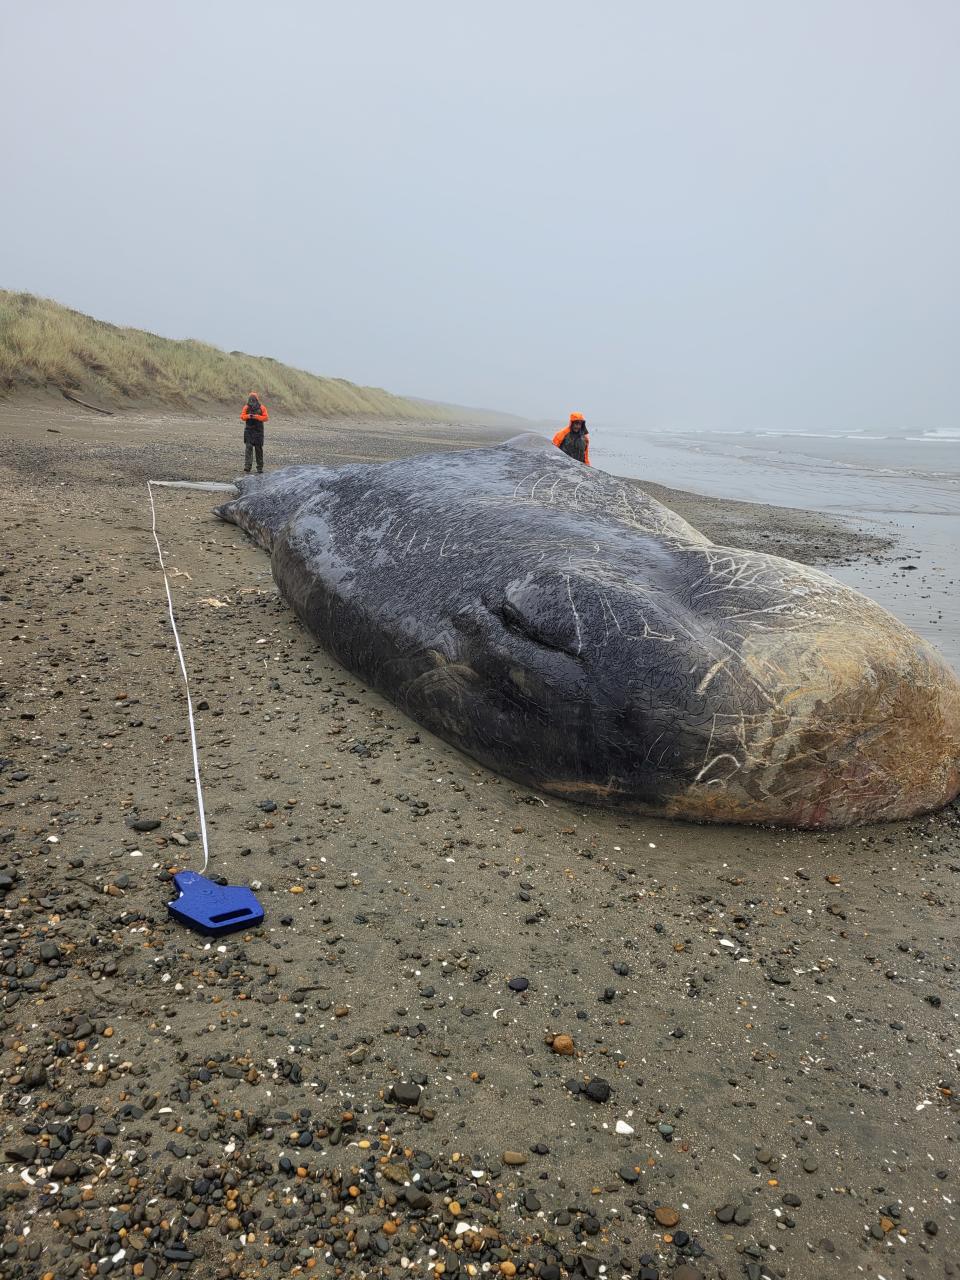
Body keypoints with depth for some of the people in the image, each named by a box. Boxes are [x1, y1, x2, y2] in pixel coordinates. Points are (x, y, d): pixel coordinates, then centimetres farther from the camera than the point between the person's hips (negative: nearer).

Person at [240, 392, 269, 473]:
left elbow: (266, 418, -7)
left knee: (259, 449, 6)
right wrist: (248, 416, -19)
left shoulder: (262, 408, -1)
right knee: (248, 447, -12)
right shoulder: (246, 407, 3)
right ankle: (247, 466, -19)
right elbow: (242, 416, 1)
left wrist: (257, 417, -20)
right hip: (248, 431, 0)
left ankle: (260, 468, 13)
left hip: (258, 431, 0)